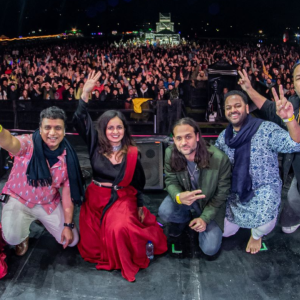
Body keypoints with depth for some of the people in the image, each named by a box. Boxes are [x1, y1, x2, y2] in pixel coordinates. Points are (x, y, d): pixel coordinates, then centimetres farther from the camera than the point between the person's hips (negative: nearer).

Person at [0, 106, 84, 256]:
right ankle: (23, 237, 13)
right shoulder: (28, 144, -23)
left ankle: (42, 220, 33)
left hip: (49, 204, 3)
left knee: (72, 240, 4)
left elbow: (68, 192, -7)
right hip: (19, 200, -3)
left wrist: (68, 225, -7)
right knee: (12, 237, -29)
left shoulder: (68, 157, -13)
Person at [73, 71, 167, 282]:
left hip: (122, 198, -2)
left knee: (120, 229, -31)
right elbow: (81, 121, -14)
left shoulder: (132, 153, -6)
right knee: (91, 246, 1)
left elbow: (138, 182, 5)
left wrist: (140, 206, 8)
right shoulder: (96, 145, -3)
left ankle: (135, 256, 2)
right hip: (95, 198, 3)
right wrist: (86, 93, -24)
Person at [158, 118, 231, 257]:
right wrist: (179, 196, -36)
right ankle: (184, 219, 11)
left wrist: (205, 218, -17)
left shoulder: (219, 159, -30)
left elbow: (222, 193, -16)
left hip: (210, 204, -1)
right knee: (164, 212, -29)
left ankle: (199, 221, 26)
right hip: (184, 196, 2)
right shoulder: (170, 154, -23)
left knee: (210, 249, -8)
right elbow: (171, 181, -12)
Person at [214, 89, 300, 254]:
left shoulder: (266, 129, -15)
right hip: (235, 193, 5)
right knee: (225, 232, 7)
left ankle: (256, 235, 10)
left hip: (263, 190, -4)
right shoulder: (223, 137, 2)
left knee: (265, 224, -30)